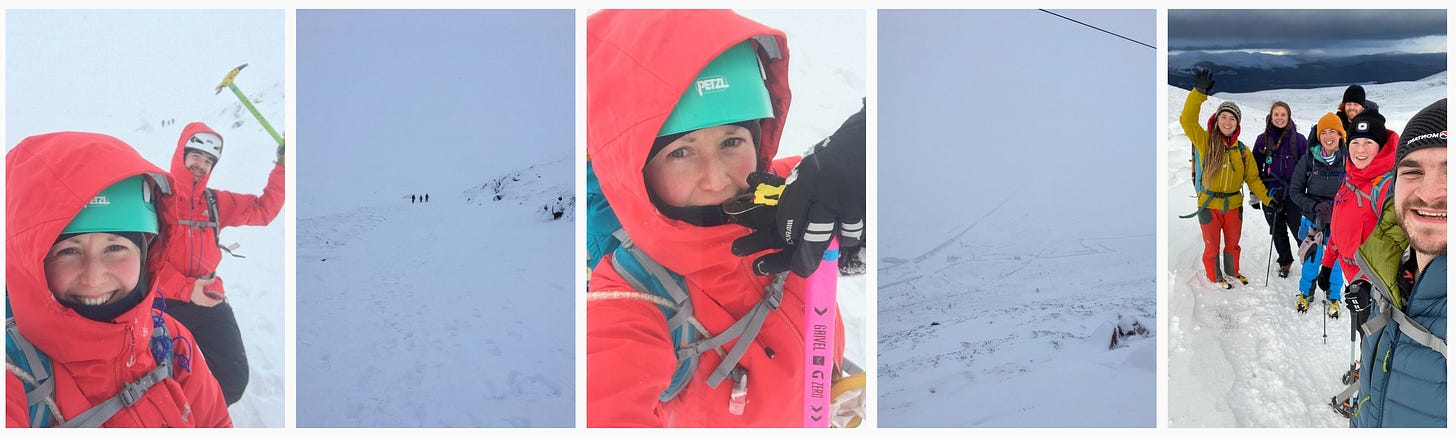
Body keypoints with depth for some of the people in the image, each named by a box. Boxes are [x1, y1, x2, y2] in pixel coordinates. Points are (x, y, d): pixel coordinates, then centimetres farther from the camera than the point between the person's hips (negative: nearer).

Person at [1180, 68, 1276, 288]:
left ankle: (1232, 273, 40)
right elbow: (1187, 120, -23)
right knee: (1212, 245, 10)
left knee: (1233, 243, 18)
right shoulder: (1205, 141, -8)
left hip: (1234, 204, 3)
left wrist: (1268, 199, -5)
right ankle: (1214, 277, 31)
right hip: (1209, 204, -3)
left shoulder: (1242, 151, 3)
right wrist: (1199, 92, -34)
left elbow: (1253, 178, 6)